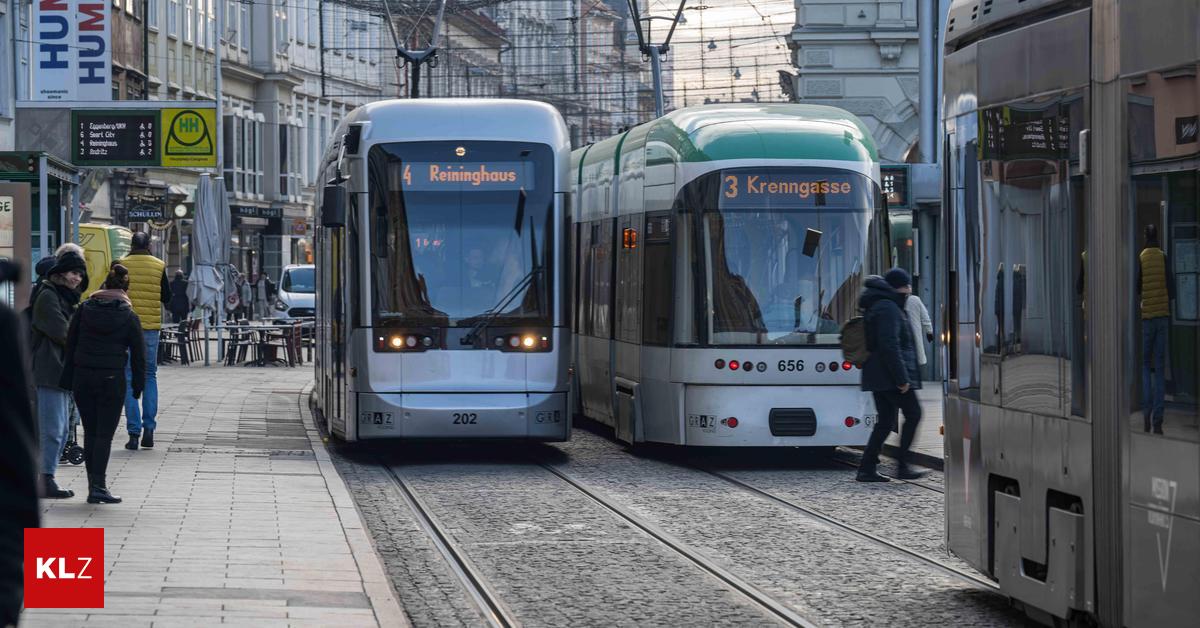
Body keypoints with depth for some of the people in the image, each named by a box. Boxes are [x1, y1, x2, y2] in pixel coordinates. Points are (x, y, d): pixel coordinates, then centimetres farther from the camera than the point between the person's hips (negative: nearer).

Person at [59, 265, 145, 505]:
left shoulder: (84, 309, 2)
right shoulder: (129, 317, -4)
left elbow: (70, 345, 4)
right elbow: (139, 354, -1)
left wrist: (68, 379, 9)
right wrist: (138, 385, 8)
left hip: (82, 377, 3)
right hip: (112, 379, -3)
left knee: (90, 432, 11)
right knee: (105, 434, -1)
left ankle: (94, 483, 13)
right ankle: (98, 486, -10)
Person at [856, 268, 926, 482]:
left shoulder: (876, 306, 20)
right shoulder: (888, 308, -14)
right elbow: (890, 346, -22)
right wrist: (901, 378, -22)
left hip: (878, 376, 10)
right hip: (891, 375, -10)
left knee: (885, 420, 10)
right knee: (913, 414, -4)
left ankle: (866, 469, 6)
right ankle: (903, 466, -5)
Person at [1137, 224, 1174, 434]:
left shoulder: (1141, 259, -2)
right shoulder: (1164, 259, 0)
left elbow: (1136, 289, 0)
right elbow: (1171, 289, 1)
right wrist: (1170, 317, 13)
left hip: (1147, 316, -1)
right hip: (1163, 315, 1)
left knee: (1146, 365, 11)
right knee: (1160, 367, 2)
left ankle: (1147, 412, -3)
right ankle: (1157, 419, -2)